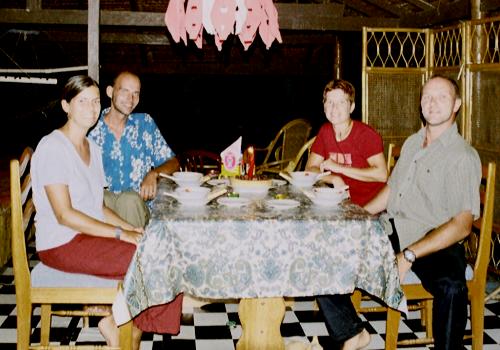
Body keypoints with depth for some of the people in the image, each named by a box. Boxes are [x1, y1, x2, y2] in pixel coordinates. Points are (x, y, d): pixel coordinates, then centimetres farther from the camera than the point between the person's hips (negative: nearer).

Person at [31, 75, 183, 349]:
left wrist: (129, 227, -1)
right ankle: (117, 324, 0)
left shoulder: (92, 148, 15)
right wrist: (120, 234, -20)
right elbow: (64, 215, -19)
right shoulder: (52, 147, -13)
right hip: (62, 244, -8)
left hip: (92, 233, 8)